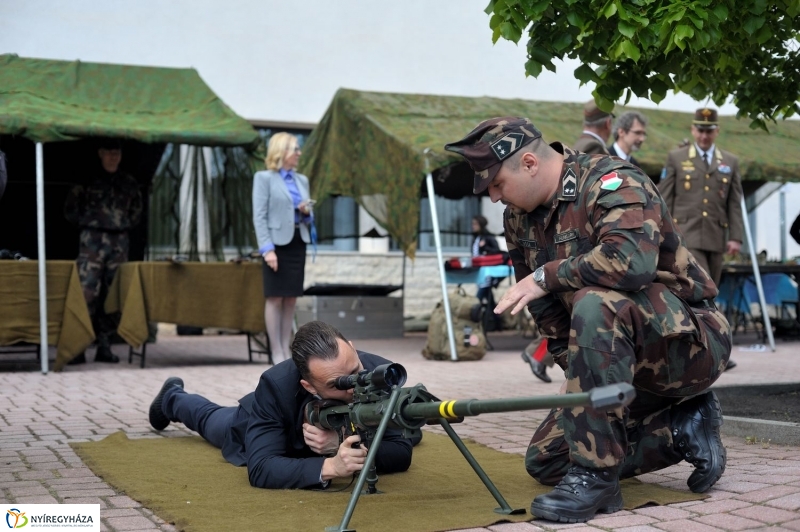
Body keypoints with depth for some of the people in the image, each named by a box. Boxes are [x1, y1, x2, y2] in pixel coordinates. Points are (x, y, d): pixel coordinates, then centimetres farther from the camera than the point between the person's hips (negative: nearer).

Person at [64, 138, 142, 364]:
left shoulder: (129, 183, 12)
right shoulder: (87, 179, 3)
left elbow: (136, 213, 21)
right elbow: (70, 211, 6)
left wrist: (124, 225, 9)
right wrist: (89, 222, 3)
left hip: (120, 241, 4)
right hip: (92, 240, -3)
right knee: (87, 291, -13)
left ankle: (104, 346, 9)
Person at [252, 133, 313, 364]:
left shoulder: (302, 180, 14)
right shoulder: (264, 178, -3)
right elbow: (259, 217, -10)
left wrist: (306, 212, -4)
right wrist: (267, 248, -19)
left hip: (298, 243, 6)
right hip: (277, 243, -6)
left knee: (291, 298, 6)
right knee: (275, 298, -2)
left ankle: (286, 349, 12)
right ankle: (276, 352, 2)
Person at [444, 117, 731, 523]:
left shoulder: (613, 182, -19)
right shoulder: (520, 217, 4)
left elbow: (632, 260, -40)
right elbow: (546, 310, 8)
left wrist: (545, 277, -30)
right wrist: (581, 370, 0)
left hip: (690, 342, -9)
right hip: (630, 365, 9)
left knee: (595, 304, -37)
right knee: (545, 462, 5)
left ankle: (596, 475, -29)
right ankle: (683, 429, 8)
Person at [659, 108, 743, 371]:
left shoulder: (730, 162, 11)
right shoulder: (676, 158, 4)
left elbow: (735, 204, 9)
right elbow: (664, 201, 3)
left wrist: (736, 237, 0)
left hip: (715, 239, 4)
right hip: (686, 236, -4)